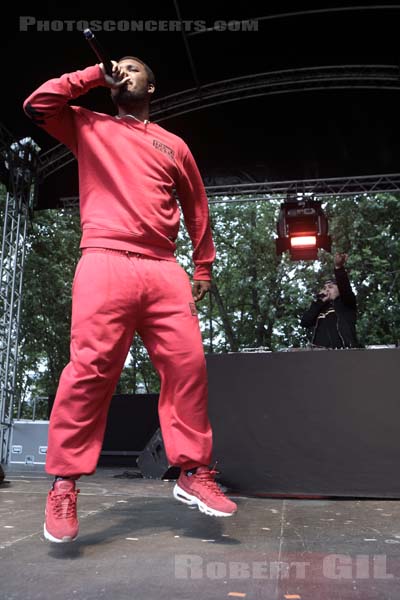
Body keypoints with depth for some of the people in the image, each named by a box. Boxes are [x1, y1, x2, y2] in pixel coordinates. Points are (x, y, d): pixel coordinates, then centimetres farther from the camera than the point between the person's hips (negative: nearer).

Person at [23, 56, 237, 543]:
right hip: (105, 262, -2)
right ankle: (64, 487, -3)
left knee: (188, 365, -6)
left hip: (163, 269, 2)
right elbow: (37, 105, 11)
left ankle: (194, 474, 5)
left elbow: (197, 210, 24)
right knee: (90, 367, -13)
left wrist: (203, 269, 19)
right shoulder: (88, 127, 23)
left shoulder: (174, 146, 23)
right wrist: (94, 76, 16)